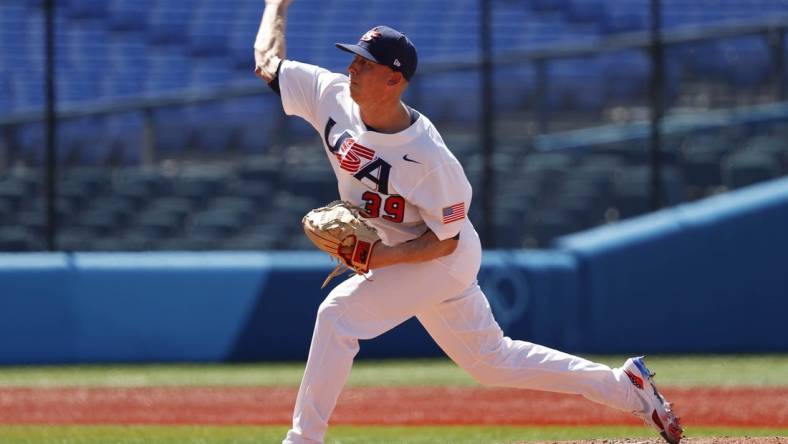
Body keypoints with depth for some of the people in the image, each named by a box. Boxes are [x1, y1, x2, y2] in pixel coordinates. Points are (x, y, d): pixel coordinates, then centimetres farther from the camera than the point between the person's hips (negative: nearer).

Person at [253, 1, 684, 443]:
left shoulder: (428, 156, -30)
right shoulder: (333, 95, -13)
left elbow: (445, 240, -21)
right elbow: (267, 63, 1)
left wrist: (383, 257, -31)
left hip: (444, 259, -8)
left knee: (339, 312, -23)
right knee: (492, 361, 17)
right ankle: (625, 386, 27)